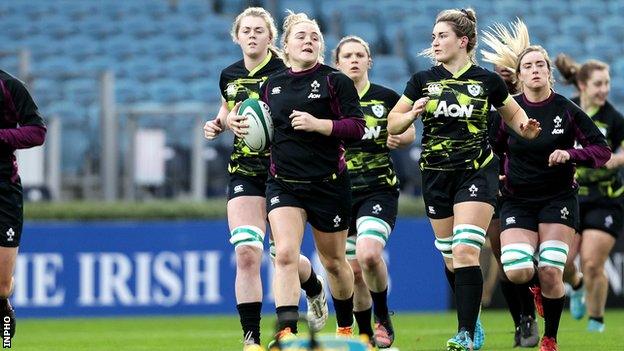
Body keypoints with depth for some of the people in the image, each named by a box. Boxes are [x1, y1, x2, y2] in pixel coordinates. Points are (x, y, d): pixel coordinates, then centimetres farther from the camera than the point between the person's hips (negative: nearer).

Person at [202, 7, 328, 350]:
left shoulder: (284, 74, -8)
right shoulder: (229, 76, 7)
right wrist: (217, 124, 7)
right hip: (244, 172, 3)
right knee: (246, 253, -13)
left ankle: (315, 288, 43)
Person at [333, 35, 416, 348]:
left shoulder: (387, 98, 0)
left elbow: (409, 133, 13)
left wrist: (398, 139, -8)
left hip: (379, 190, -2)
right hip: (341, 191, 2)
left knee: (368, 254, -25)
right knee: (353, 271, 4)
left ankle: (382, 317, -1)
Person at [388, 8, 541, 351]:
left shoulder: (487, 81, -2)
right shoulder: (422, 81, 3)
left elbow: (513, 114, 13)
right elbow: (392, 124, 7)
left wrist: (526, 127, -9)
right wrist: (413, 113, -14)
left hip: (476, 172, -3)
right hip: (436, 175, 3)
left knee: (466, 251, -17)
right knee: (450, 255, 10)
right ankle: (471, 320, 30)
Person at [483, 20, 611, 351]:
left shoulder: (566, 110, -5)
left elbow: (603, 150, -5)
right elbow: (491, 150, 14)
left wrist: (570, 155, -21)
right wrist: (498, 176, -3)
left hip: (558, 199, -1)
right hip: (517, 200, 1)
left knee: (550, 274, -11)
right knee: (517, 272, -18)